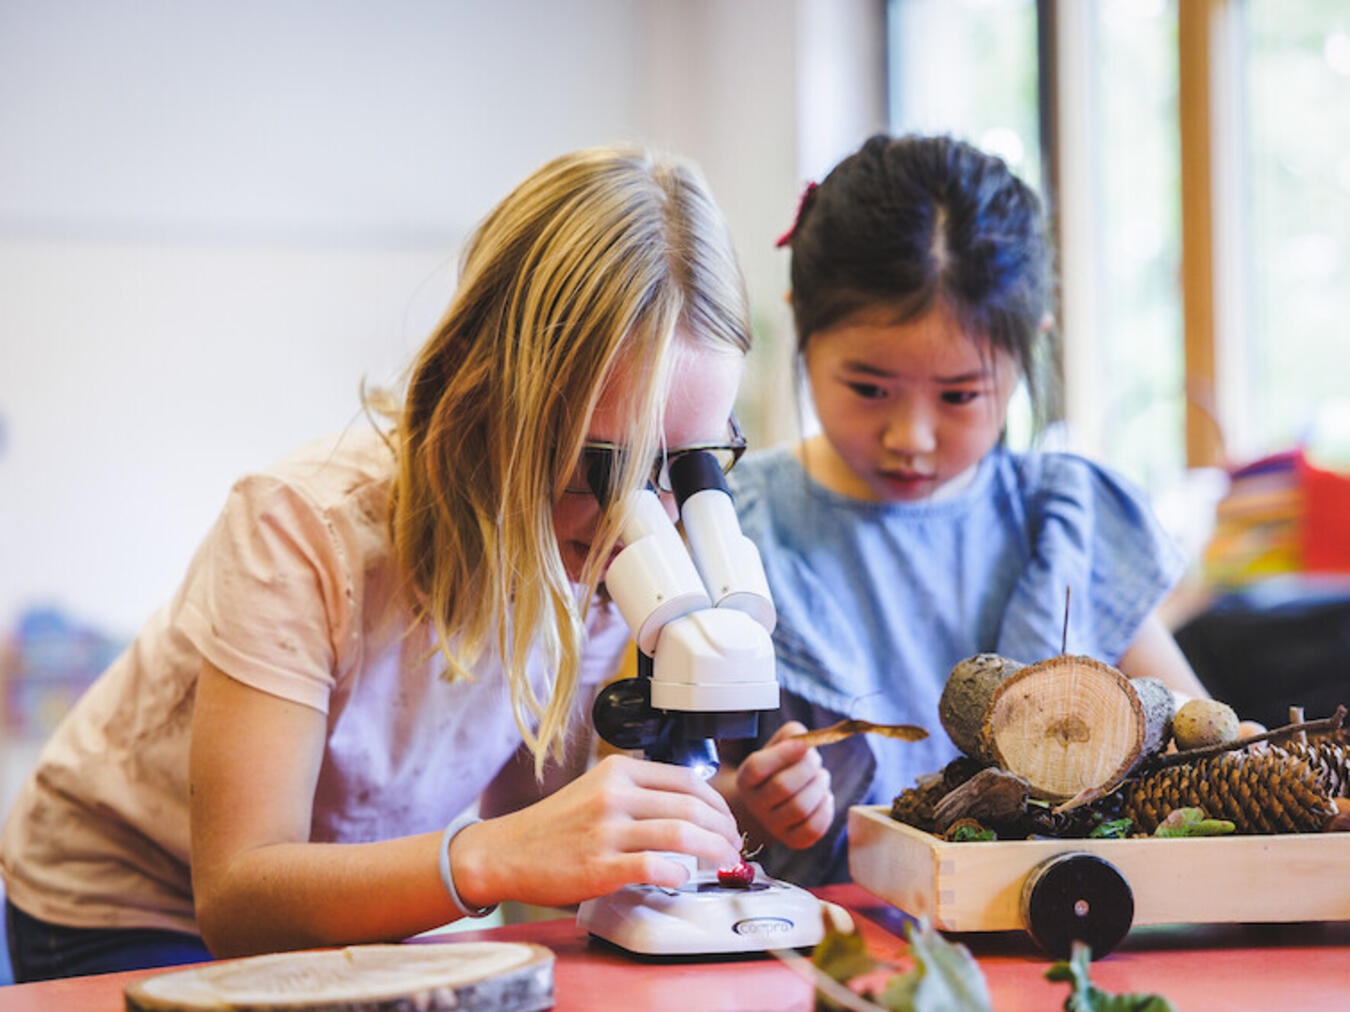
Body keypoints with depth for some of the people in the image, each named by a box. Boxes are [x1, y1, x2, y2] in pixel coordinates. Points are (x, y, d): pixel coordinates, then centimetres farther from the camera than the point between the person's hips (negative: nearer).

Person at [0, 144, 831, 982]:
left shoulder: (603, 555, -12)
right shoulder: (304, 528, -27)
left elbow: (535, 829, -5)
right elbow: (234, 896, -30)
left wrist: (711, 815, -22)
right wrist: (492, 857, -44)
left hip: (358, 910, 4)